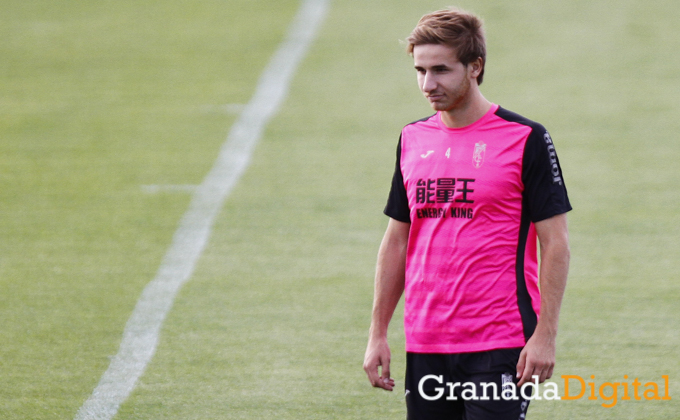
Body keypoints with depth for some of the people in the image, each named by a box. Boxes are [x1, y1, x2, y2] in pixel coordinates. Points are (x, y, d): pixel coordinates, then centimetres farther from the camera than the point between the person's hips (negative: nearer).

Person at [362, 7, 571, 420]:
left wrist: (545, 335, -13)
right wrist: (378, 333, 12)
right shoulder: (412, 139, 11)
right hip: (424, 346, 5)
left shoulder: (526, 139, -5)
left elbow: (556, 243, -6)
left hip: (500, 346, -5)